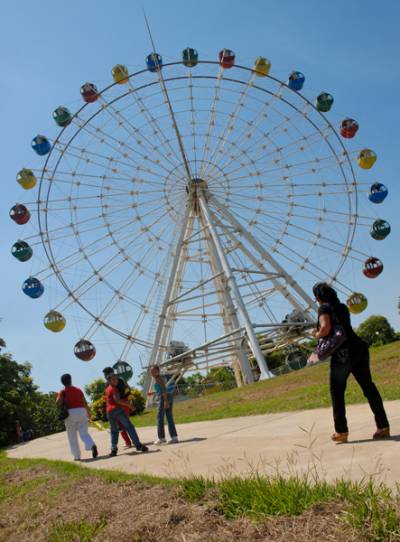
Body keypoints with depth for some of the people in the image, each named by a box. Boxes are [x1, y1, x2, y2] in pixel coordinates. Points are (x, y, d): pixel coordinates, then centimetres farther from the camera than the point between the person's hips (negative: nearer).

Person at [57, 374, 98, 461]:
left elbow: (59, 402, -15)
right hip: (82, 411, 2)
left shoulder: (62, 392, 3)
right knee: (84, 433, 2)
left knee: (72, 436, 12)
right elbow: (84, 403, 15)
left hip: (70, 413, -2)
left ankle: (77, 456, 13)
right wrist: (88, 412, 28)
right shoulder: (78, 390, 13)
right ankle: (92, 446, -25)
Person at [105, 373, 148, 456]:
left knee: (114, 431, 16)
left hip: (109, 412, 7)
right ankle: (138, 445, -13)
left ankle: (114, 450, 7)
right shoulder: (113, 388, -4)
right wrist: (128, 404, -11)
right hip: (117, 410, -7)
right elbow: (117, 400, -16)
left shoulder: (107, 389, 21)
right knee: (129, 427, -6)